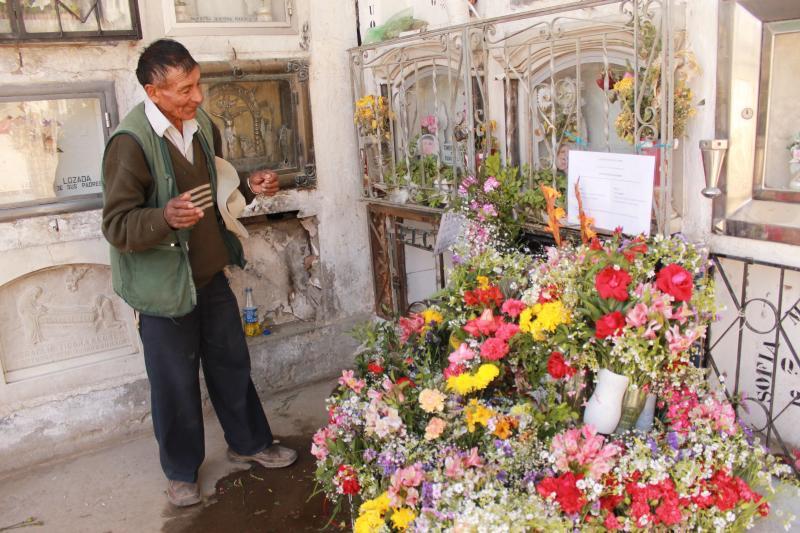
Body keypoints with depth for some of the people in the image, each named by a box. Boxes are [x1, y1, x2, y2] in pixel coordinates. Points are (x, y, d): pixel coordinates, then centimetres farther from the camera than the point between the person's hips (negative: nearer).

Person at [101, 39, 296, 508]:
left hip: (211, 273, 6)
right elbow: (117, 226, -21)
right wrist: (166, 217, -40)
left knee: (232, 363, 19)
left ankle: (249, 442, 40)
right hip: (164, 284, -6)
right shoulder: (131, 142, -21)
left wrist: (249, 186, -2)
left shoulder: (201, 123, 1)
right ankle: (182, 470, 32)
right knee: (177, 382, 8)